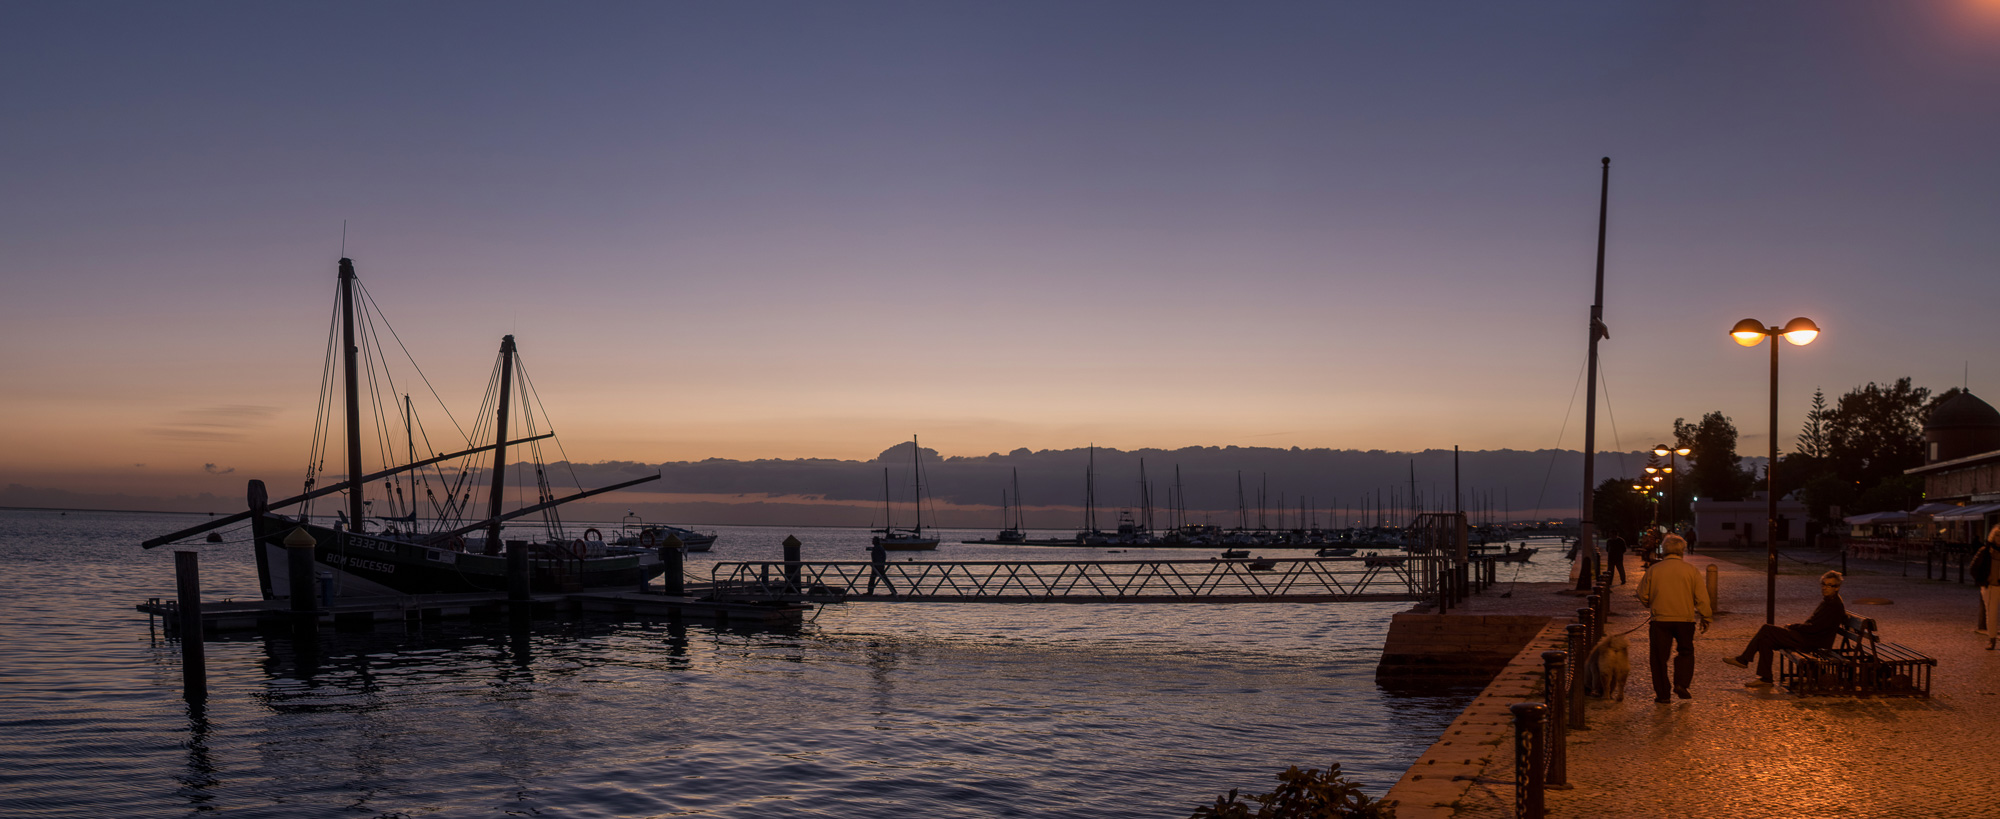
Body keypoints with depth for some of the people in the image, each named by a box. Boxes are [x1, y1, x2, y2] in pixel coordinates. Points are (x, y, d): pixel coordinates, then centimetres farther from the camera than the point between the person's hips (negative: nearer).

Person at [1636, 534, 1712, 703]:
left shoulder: (1653, 570, 1)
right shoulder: (1691, 571, 0)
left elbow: (1643, 596, 7)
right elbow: (1702, 598, -1)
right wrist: (1706, 618, 9)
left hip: (1660, 619, 0)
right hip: (1685, 619, 0)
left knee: (1659, 656, 7)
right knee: (1686, 653, 19)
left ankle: (1662, 694, 7)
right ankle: (1681, 684, 2)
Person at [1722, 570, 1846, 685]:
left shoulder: (1834, 606, -16)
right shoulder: (1828, 601, 16)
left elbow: (1813, 628, -22)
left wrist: (1792, 626, -8)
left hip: (1813, 642, -10)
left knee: (1766, 629, -13)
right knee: (1765, 640, 1)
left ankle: (1743, 659, -2)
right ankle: (1765, 678, 1)